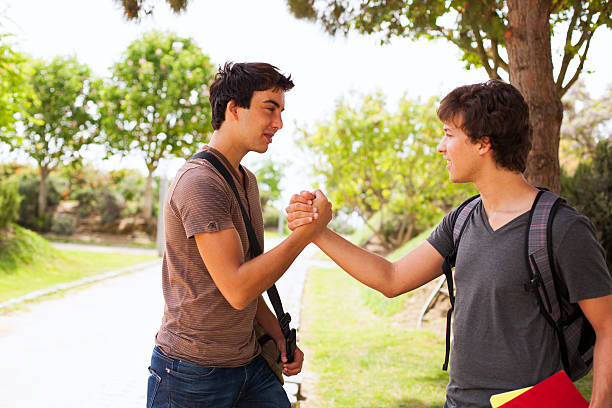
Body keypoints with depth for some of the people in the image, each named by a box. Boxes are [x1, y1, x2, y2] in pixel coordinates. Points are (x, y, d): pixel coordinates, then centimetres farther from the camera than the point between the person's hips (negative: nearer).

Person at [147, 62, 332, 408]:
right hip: (194, 372, -8)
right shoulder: (199, 182, -19)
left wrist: (279, 337, 9)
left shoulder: (247, 180, 11)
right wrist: (308, 231, -22)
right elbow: (237, 290, -25)